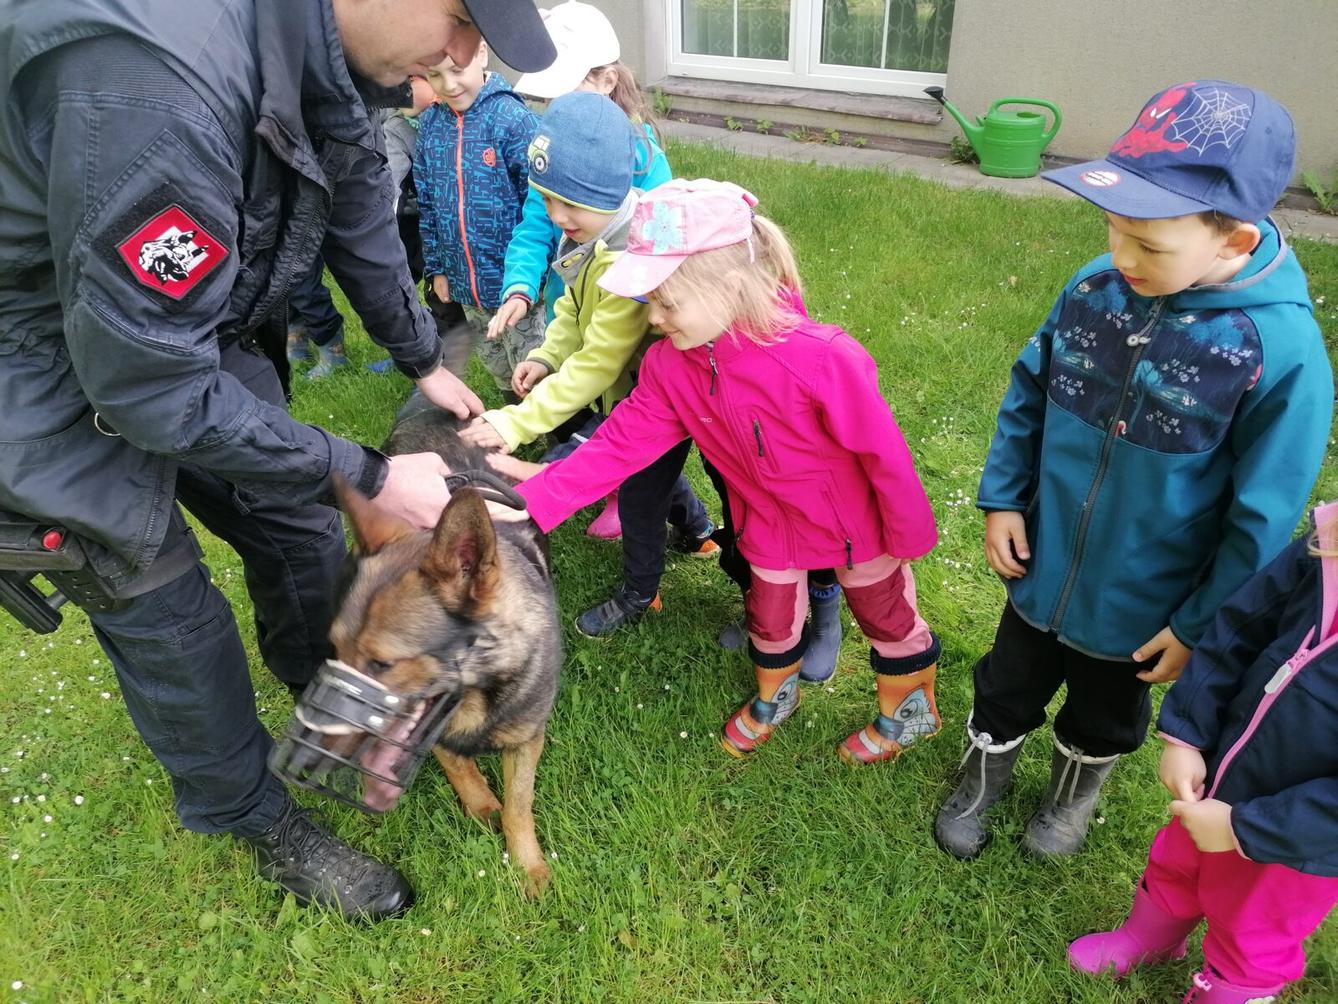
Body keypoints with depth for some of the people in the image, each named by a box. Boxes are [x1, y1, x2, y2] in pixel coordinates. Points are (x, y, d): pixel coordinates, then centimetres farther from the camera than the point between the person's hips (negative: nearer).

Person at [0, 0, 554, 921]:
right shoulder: (156, 80, -40)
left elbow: (361, 224, 7)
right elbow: (150, 384, -33)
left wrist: (425, 361, 19)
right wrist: (371, 476, -24)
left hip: (191, 317, 7)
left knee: (299, 523, 12)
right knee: (163, 606, 0)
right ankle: (263, 821, 24)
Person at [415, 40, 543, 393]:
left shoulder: (513, 119, -14)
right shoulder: (431, 123, 3)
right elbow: (427, 202, 10)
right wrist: (436, 267, 10)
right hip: (466, 283, 6)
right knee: (497, 368, 21)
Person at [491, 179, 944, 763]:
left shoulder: (819, 358, -37)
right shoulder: (669, 365, -19)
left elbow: (883, 450, -26)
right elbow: (618, 444, -19)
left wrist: (909, 534, -13)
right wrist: (533, 499, -28)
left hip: (856, 524, -4)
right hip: (769, 523, 5)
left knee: (885, 612, 20)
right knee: (770, 617, 24)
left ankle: (911, 709, 48)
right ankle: (774, 695, 57)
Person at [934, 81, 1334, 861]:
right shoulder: (1095, 288, -15)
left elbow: (1262, 522, -18)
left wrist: (1198, 628, -11)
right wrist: (1003, 498, -1)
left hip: (1144, 605, -2)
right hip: (1042, 567, 3)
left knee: (1106, 715, 26)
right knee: (1008, 687, 25)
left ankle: (1076, 789, 57)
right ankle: (985, 773, 54)